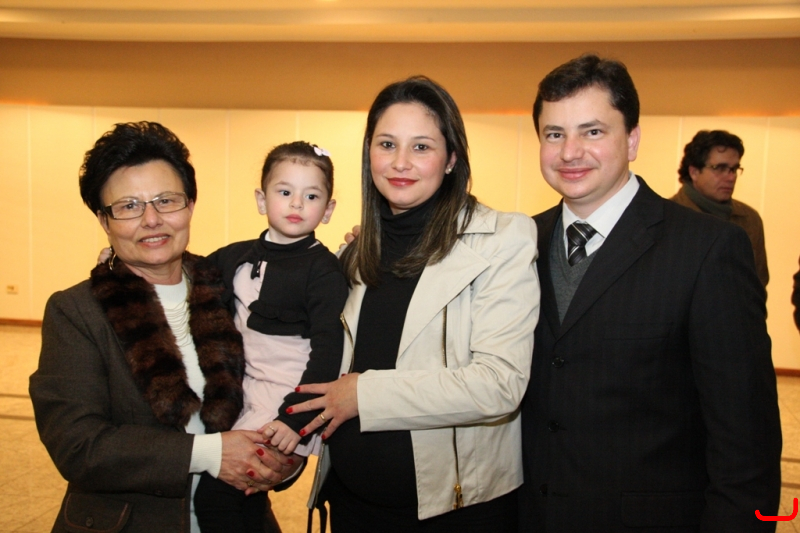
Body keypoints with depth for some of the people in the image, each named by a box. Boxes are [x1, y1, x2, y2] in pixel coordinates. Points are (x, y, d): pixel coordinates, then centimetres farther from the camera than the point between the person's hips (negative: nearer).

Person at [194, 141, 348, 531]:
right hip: (243, 396, 6)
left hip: (285, 401, -6)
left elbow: (327, 351, -14)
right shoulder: (237, 257, 8)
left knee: (214, 492, -11)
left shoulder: (324, 270, -10)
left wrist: (297, 419, -21)